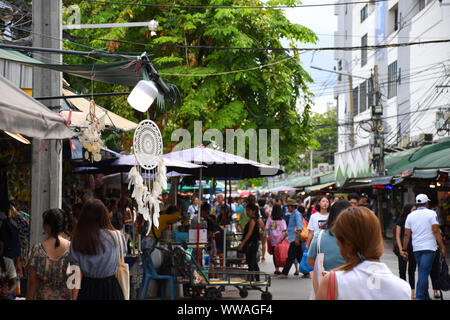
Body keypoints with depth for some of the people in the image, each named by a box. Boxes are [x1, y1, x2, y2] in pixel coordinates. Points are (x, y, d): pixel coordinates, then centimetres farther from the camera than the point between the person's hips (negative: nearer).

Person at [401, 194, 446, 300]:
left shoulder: (410, 215, 8)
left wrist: (404, 249, 9)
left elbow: (406, 234, 6)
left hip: (416, 248, 5)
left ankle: (426, 296, 22)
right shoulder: (431, 214, -4)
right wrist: (442, 247, -7)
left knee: (422, 272, 16)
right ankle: (419, 297, -15)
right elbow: (436, 231, -11)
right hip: (429, 247, -5)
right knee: (424, 272, -8)